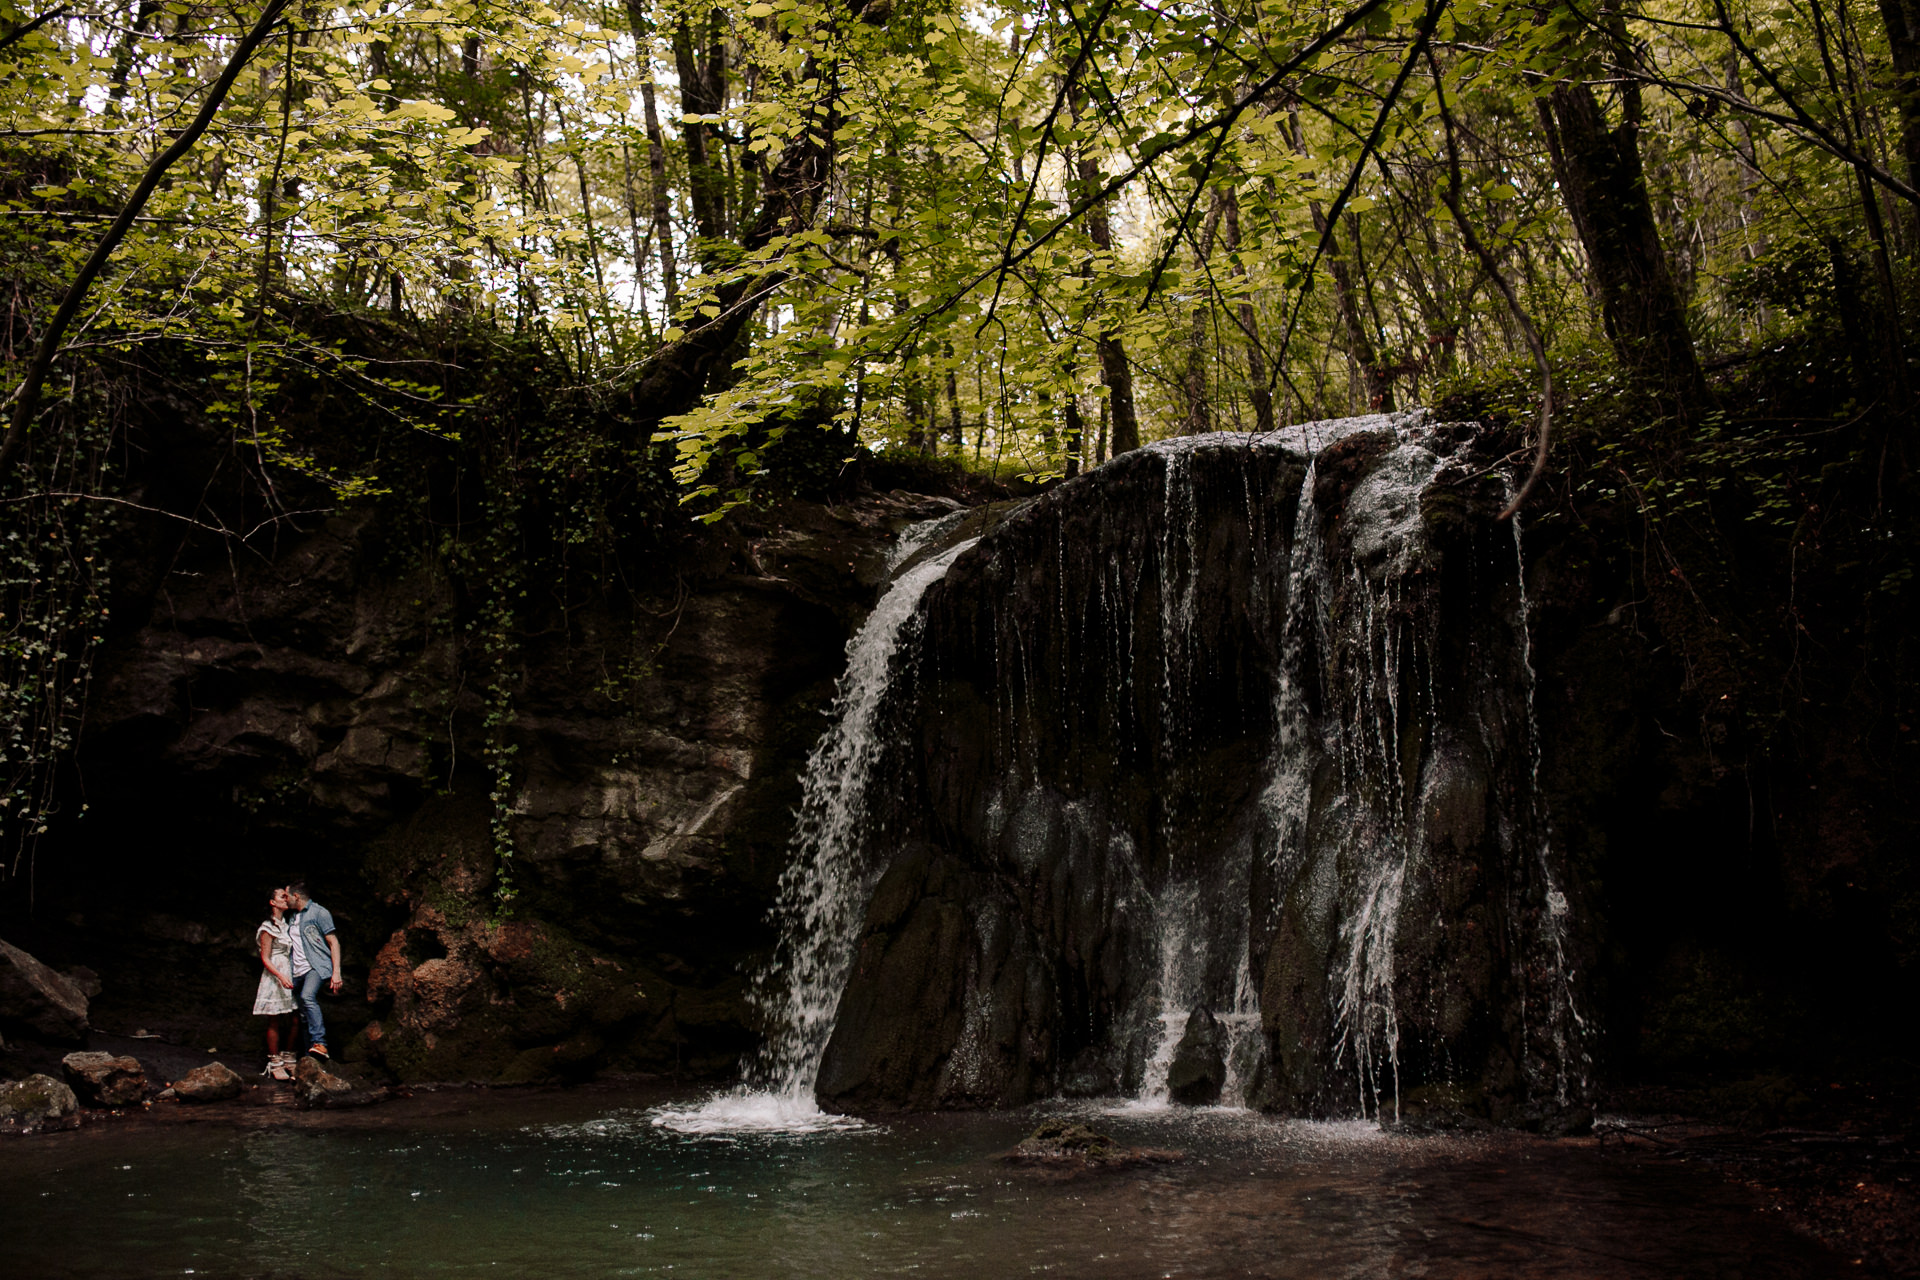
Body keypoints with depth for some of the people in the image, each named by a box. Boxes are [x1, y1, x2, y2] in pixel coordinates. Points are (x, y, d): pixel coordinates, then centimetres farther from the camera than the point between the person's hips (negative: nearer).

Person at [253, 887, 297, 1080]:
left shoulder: (287, 925, 14)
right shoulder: (268, 928, -7)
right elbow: (265, 958, -11)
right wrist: (281, 977, -20)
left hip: (291, 976, 7)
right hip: (274, 978, -7)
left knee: (293, 1021, 3)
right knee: (275, 1022, -3)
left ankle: (289, 1060, 12)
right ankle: (274, 1064, 5)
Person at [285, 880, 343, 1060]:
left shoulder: (319, 913, -3)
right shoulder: (293, 916, 19)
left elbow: (334, 943, -7)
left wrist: (336, 972, -16)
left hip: (316, 967, -8)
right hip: (298, 971, 8)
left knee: (307, 997, -33)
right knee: (304, 1016, 7)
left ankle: (320, 1044, -41)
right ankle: (310, 1056, 11)